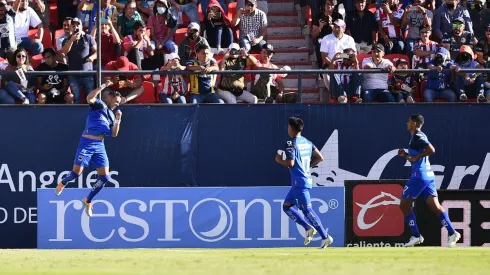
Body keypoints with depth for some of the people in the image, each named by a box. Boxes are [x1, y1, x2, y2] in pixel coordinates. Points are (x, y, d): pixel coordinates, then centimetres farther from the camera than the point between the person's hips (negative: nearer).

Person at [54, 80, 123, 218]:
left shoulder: (111, 113, 19)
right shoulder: (99, 104, -2)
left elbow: (114, 134, 19)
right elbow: (89, 98, -25)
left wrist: (118, 120, 6)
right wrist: (104, 86, -22)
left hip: (100, 146, 7)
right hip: (87, 143, -7)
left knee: (104, 176, -3)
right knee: (77, 172, -8)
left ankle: (88, 201, 14)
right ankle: (62, 183, 28)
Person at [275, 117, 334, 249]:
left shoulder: (291, 144, -13)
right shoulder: (307, 142, 12)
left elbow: (290, 163, -22)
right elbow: (320, 158, 13)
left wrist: (279, 160, -3)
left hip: (299, 181, -9)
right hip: (307, 178, 9)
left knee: (307, 210, -8)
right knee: (287, 206, 17)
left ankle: (325, 237, -12)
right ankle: (308, 227, 8)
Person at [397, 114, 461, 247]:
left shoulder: (417, 137, -10)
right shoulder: (419, 137, 20)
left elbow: (431, 150, -25)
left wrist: (415, 157, -18)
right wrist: (406, 155, 16)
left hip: (419, 176, -9)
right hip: (428, 175, 9)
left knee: (404, 205, 2)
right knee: (435, 205, 0)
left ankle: (415, 235, 0)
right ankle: (452, 232, -11)